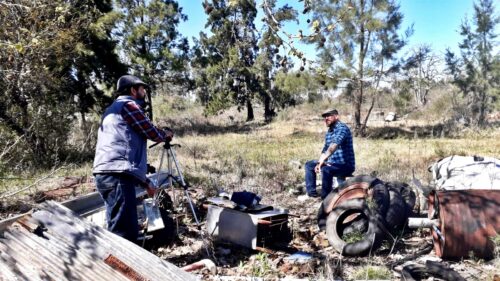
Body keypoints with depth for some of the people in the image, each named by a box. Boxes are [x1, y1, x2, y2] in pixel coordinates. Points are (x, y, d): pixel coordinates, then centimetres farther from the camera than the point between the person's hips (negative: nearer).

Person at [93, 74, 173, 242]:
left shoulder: (113, 109, 30)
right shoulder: (128, 105, 1)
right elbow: (152, 133, 2)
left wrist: (145, 182, 29)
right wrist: (166, 134, 26)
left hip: (107, 174, 10)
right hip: (117, 175, -10)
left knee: (123, 231, 10)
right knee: (124, 234, -13)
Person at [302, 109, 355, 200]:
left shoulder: (342, 128, -16)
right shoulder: (328, 132, 12)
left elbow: (335, 144, -34)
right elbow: (325, 149, 16)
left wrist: (323, 160, -44)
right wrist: (320, 162, -3)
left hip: (346, 165, -10)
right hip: (332, 163, 10)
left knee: (326, 170, -36)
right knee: (309, 165, 13)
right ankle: (311, 193, 7)